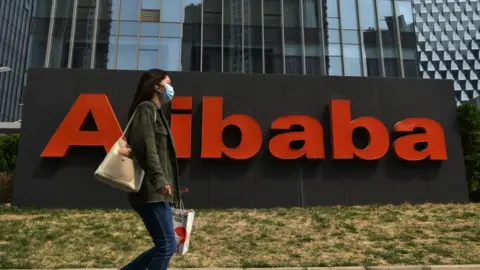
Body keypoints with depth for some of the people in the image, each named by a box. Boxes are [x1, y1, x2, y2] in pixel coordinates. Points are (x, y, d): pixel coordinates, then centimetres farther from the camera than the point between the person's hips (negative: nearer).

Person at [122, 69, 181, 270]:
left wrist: (166, 182, 24)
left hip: (156, 192, 10)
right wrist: (159, 178, -29)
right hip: (151, 191, -10)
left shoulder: (155, 112, 24)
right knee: (167, 247, -7)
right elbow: (145, 146, -19)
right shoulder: (146, 109, -5)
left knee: (164, 246, 11)